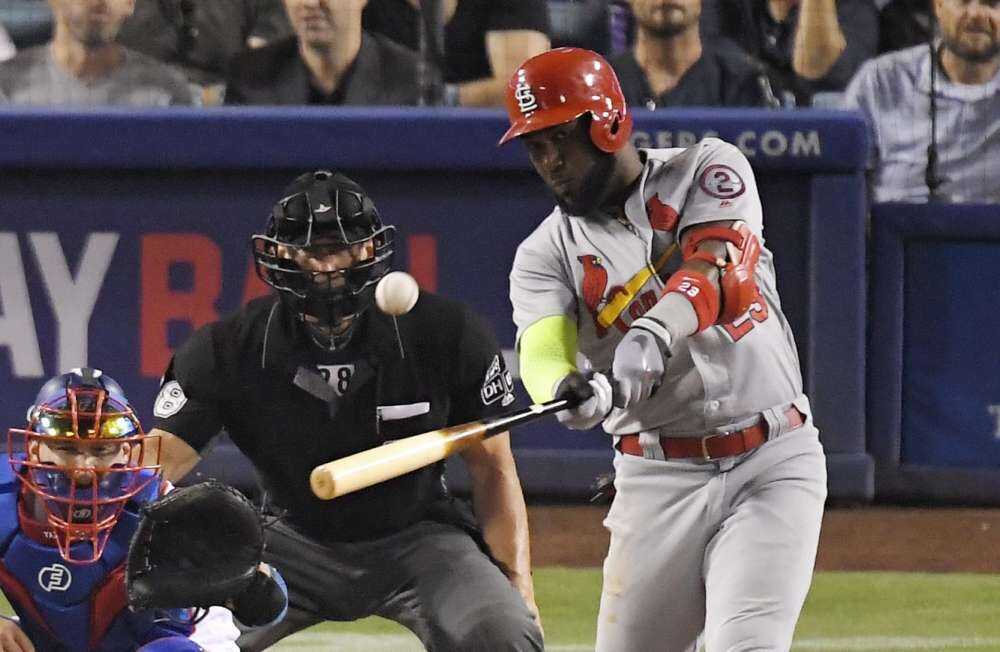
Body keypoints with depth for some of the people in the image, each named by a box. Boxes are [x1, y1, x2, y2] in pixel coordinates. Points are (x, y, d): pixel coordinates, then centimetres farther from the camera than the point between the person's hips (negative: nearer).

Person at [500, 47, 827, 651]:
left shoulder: (707, 171, 1)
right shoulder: (546, 254, 4)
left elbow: (720, 269, -19)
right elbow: (543, 349, -15)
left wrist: (654, 336, -39)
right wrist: (570, 391, -40)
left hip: (774, 465, -3)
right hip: (658, 481, 3)